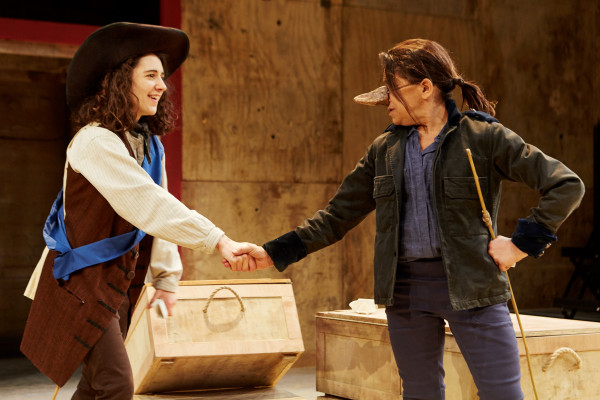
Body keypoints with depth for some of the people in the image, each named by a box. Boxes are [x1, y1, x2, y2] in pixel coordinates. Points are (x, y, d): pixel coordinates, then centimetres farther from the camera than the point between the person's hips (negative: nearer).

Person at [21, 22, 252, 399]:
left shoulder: (149, 143, 8)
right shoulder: (96, 141, -19)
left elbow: (158, 210, 8)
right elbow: (147, 204, -29)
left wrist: (167, 279, 1)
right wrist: (218, 240, -33)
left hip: (122, 280, 8)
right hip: (82, 279, -8)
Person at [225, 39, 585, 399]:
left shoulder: (483, 136, -4)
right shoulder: (385, 149, 10)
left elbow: (566, 185, -5)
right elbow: (338, 215, 11)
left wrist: (523, 244, -9)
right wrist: (273, 253, 5)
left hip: (470, 283, -4)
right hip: (406, 287, 4)